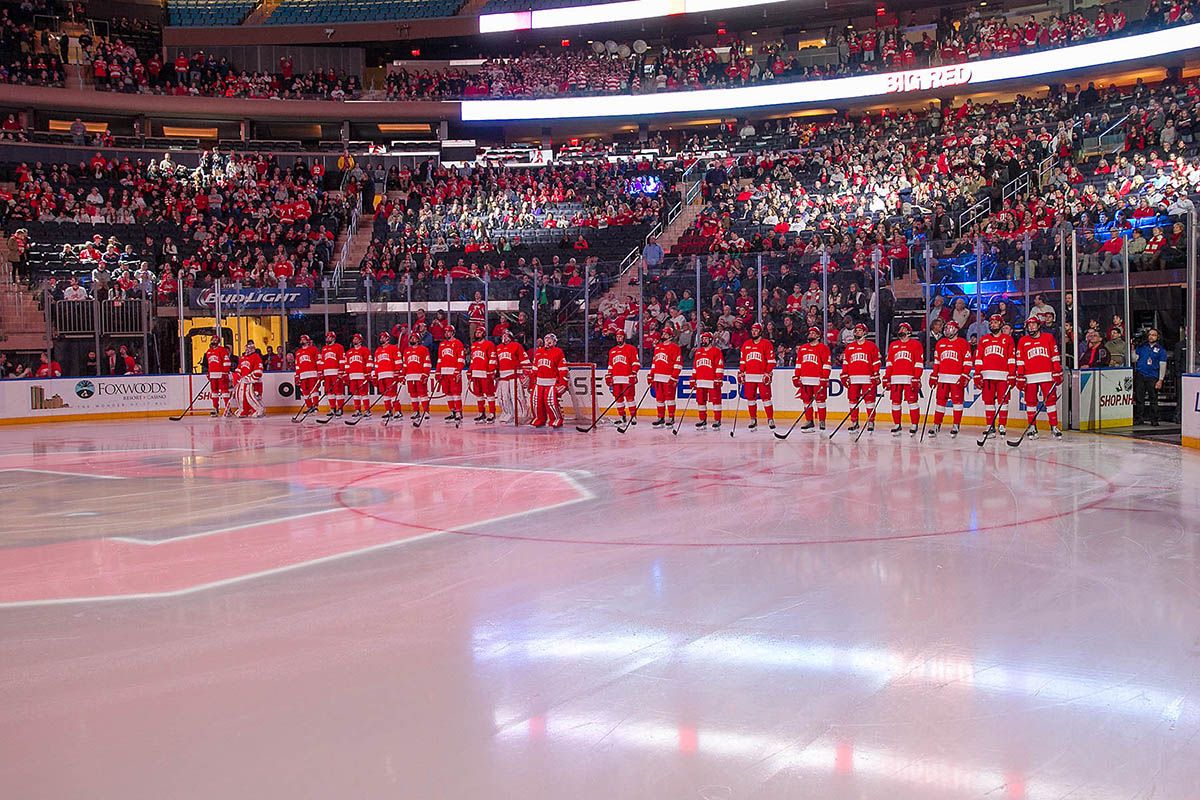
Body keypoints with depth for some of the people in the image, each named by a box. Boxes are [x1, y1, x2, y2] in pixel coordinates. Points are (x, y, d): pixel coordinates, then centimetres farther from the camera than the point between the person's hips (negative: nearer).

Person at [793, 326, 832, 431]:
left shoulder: (823, 348, -1)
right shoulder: (802, 348, 16)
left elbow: (827, 364, -6)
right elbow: (798, 363, 18)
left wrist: (824, 378, -12)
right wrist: (796, 377, 11)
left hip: (818, 379, -6)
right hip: (805, 379, 6)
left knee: (820, 399, -3)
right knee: (806, 400, 7)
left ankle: (822, 421, 2)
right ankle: (809, 421, 14)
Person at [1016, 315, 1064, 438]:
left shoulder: (1048, 337, 7)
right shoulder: (1023, 341, 8)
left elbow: (1055, 356, 6)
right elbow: (1020, 360, 6)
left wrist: (1057, 373, 1)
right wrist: (1020, 377, 0)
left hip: (1047, 375, -1)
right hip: (1030, 377, 1)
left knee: (1051, 400, -3)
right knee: (1030, 401, 3)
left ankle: (1054, 427, 1)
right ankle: (1032, 427, 12)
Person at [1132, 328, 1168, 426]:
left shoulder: (1161, 349, 7)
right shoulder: (1141, 346, 13)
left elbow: (1162, 365, 3)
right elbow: (1134, 359, 10)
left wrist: (1160, 380, -4)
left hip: (1152, 377, -2)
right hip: (1140, 375, 2)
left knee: (1153, 399, 0)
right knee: (1139, 398, 2)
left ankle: (1154, 419, 6)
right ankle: (1139, 418, 8)